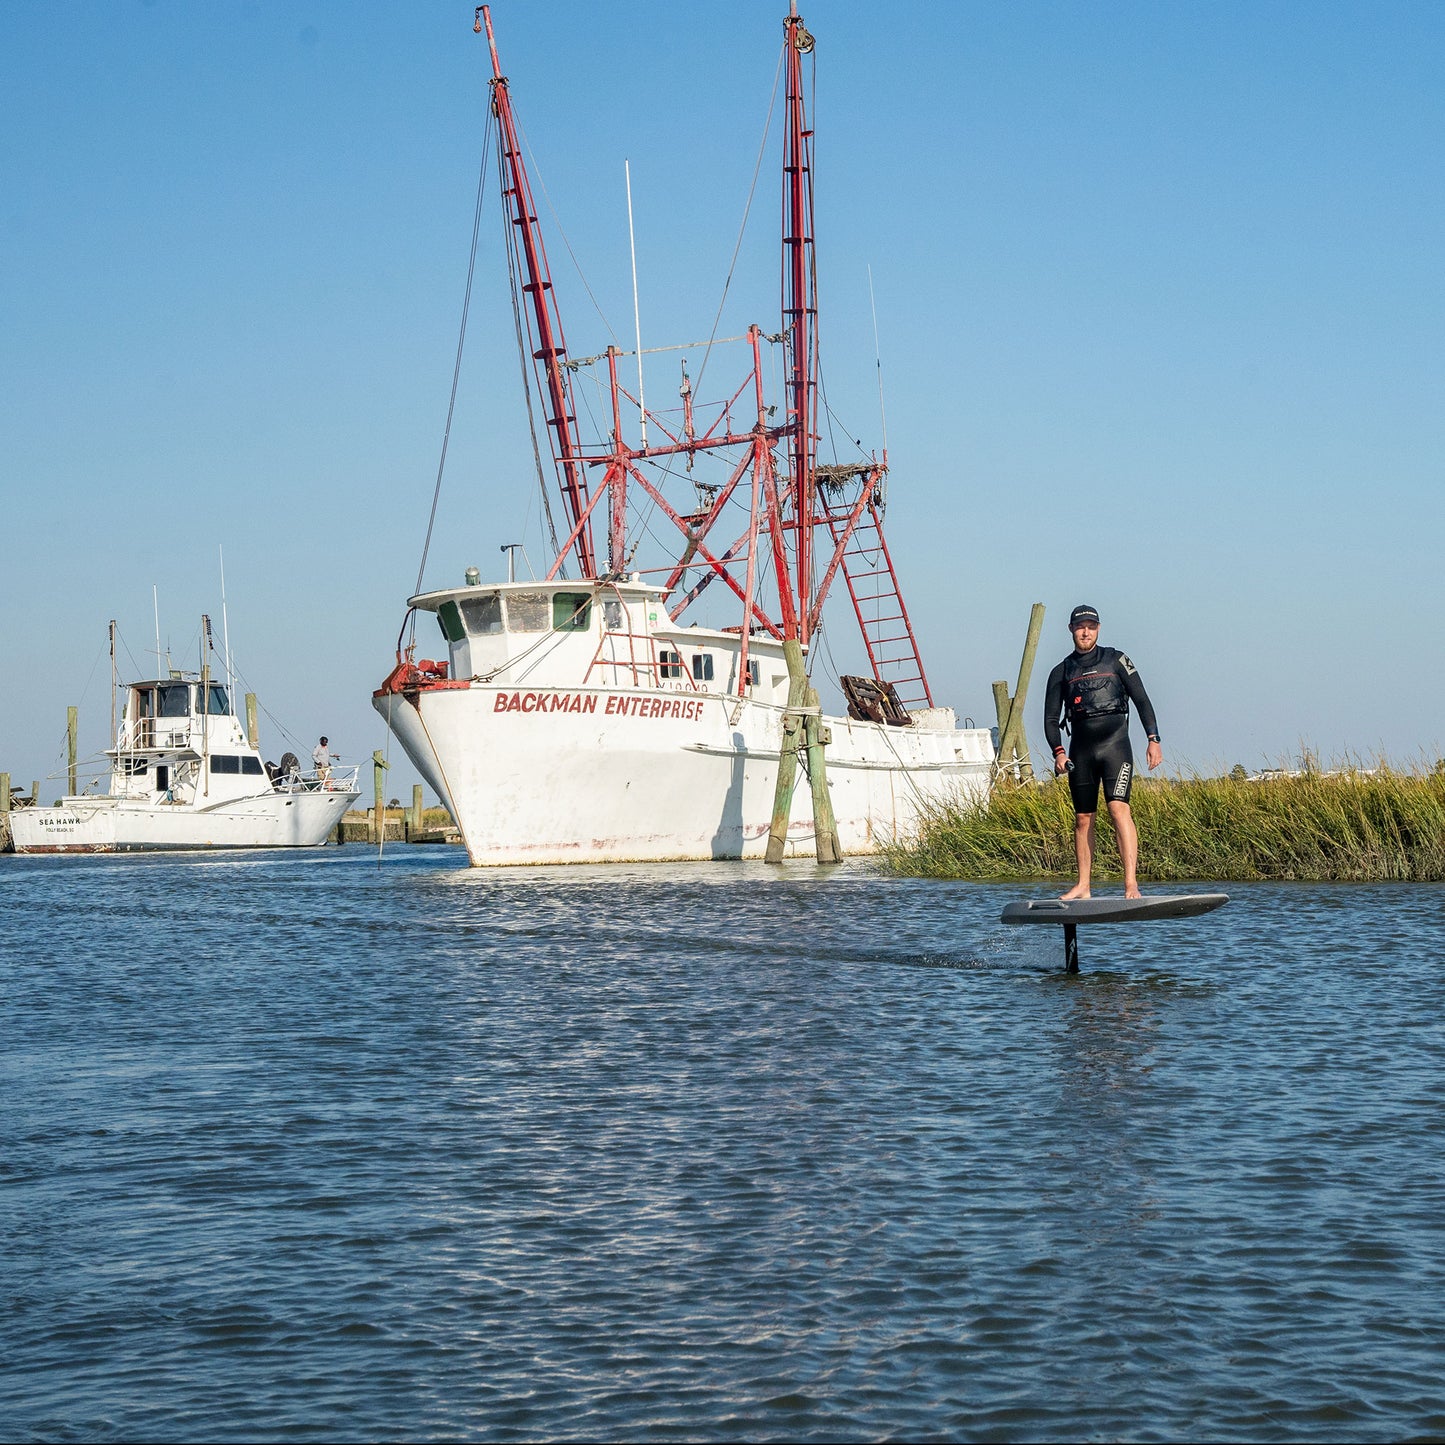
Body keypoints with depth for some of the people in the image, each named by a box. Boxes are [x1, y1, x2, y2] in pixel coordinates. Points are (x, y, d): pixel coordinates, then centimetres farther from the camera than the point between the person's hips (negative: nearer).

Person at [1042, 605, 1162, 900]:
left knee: (1119, 809, -18)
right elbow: (1051, 718, 12)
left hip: (1114, 745, -3)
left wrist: (1153, 739, -5)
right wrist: (1058, 752, -4)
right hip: (1080, 751, 3)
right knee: (1083, 818, 6)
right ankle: (1083, 885, 14)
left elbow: (1142, 700, 5)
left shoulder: (1116, 660, 7)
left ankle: (1131, 883, -23)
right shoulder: (1061, 672, 13)